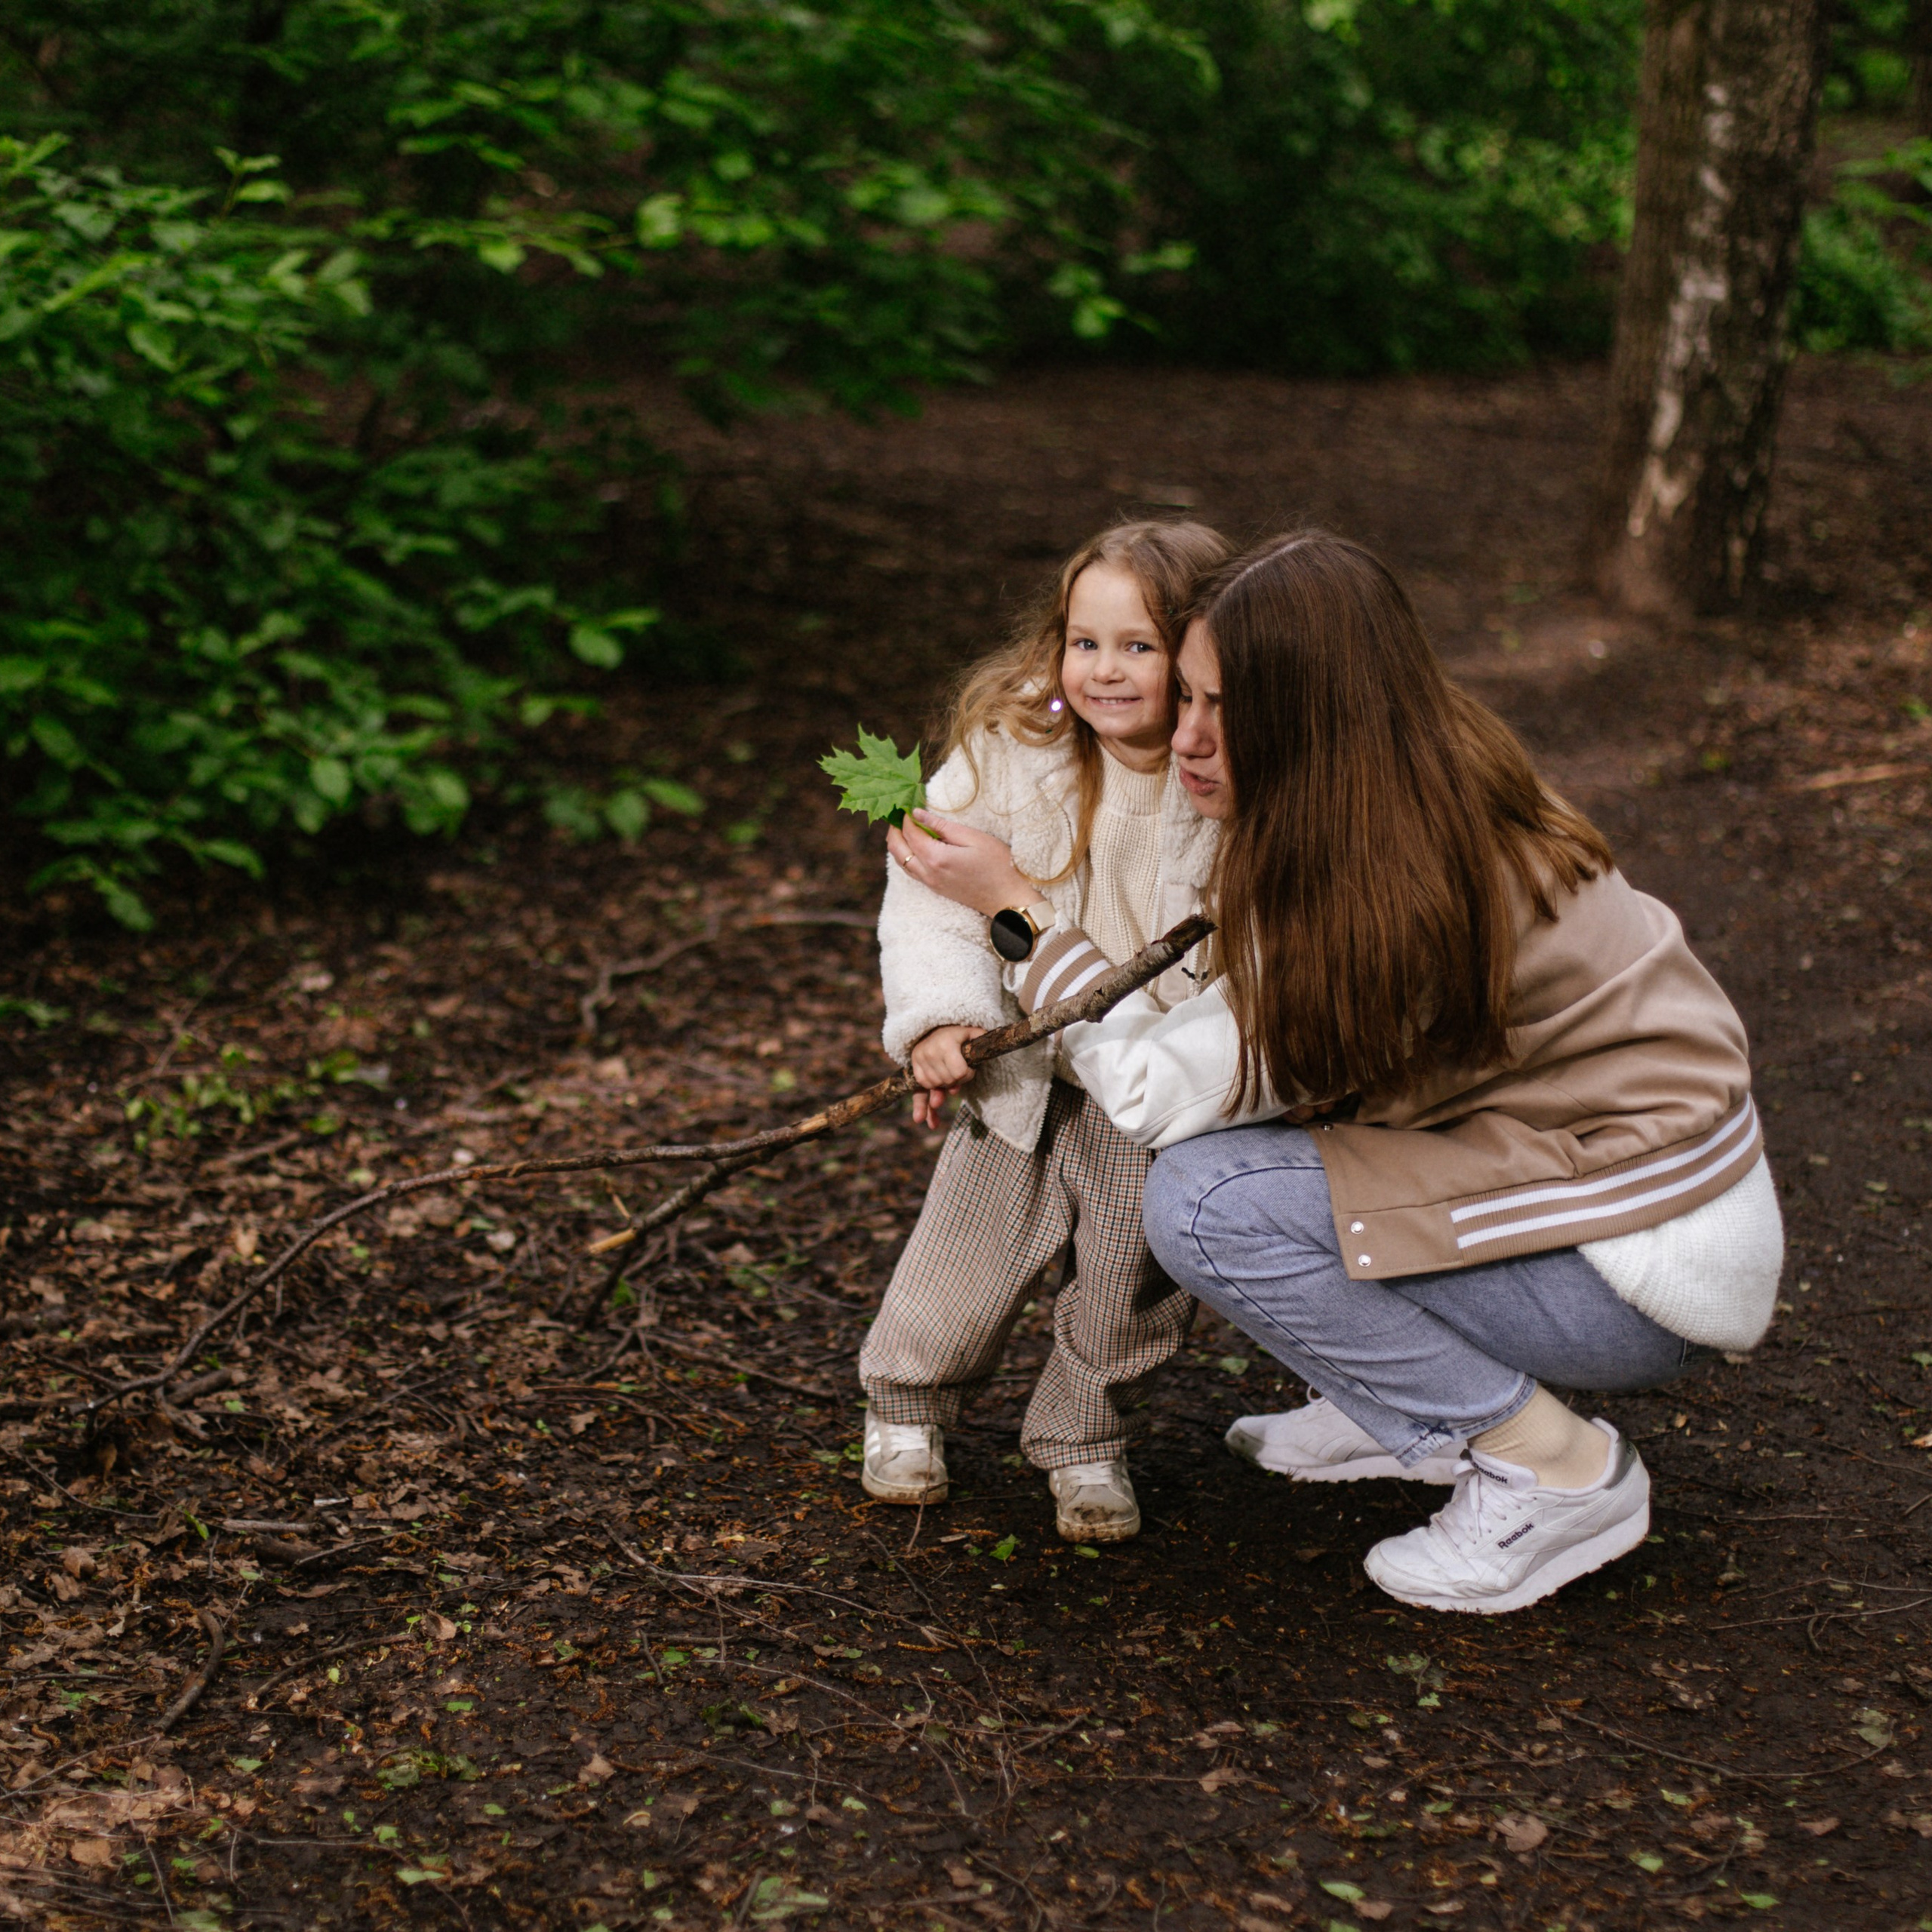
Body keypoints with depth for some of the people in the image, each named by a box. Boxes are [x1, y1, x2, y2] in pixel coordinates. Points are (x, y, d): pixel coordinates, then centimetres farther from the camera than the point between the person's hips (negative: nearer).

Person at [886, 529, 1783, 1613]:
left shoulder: (1392, 896, -27)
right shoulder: (1439, 810, 0)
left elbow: (1158, 1094, -19)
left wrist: (1014, 906, -11)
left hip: (1650, 1275, -9)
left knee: (1205, 1202, -18)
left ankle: (1556, 1469, -7)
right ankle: (1413, 1411, 14)